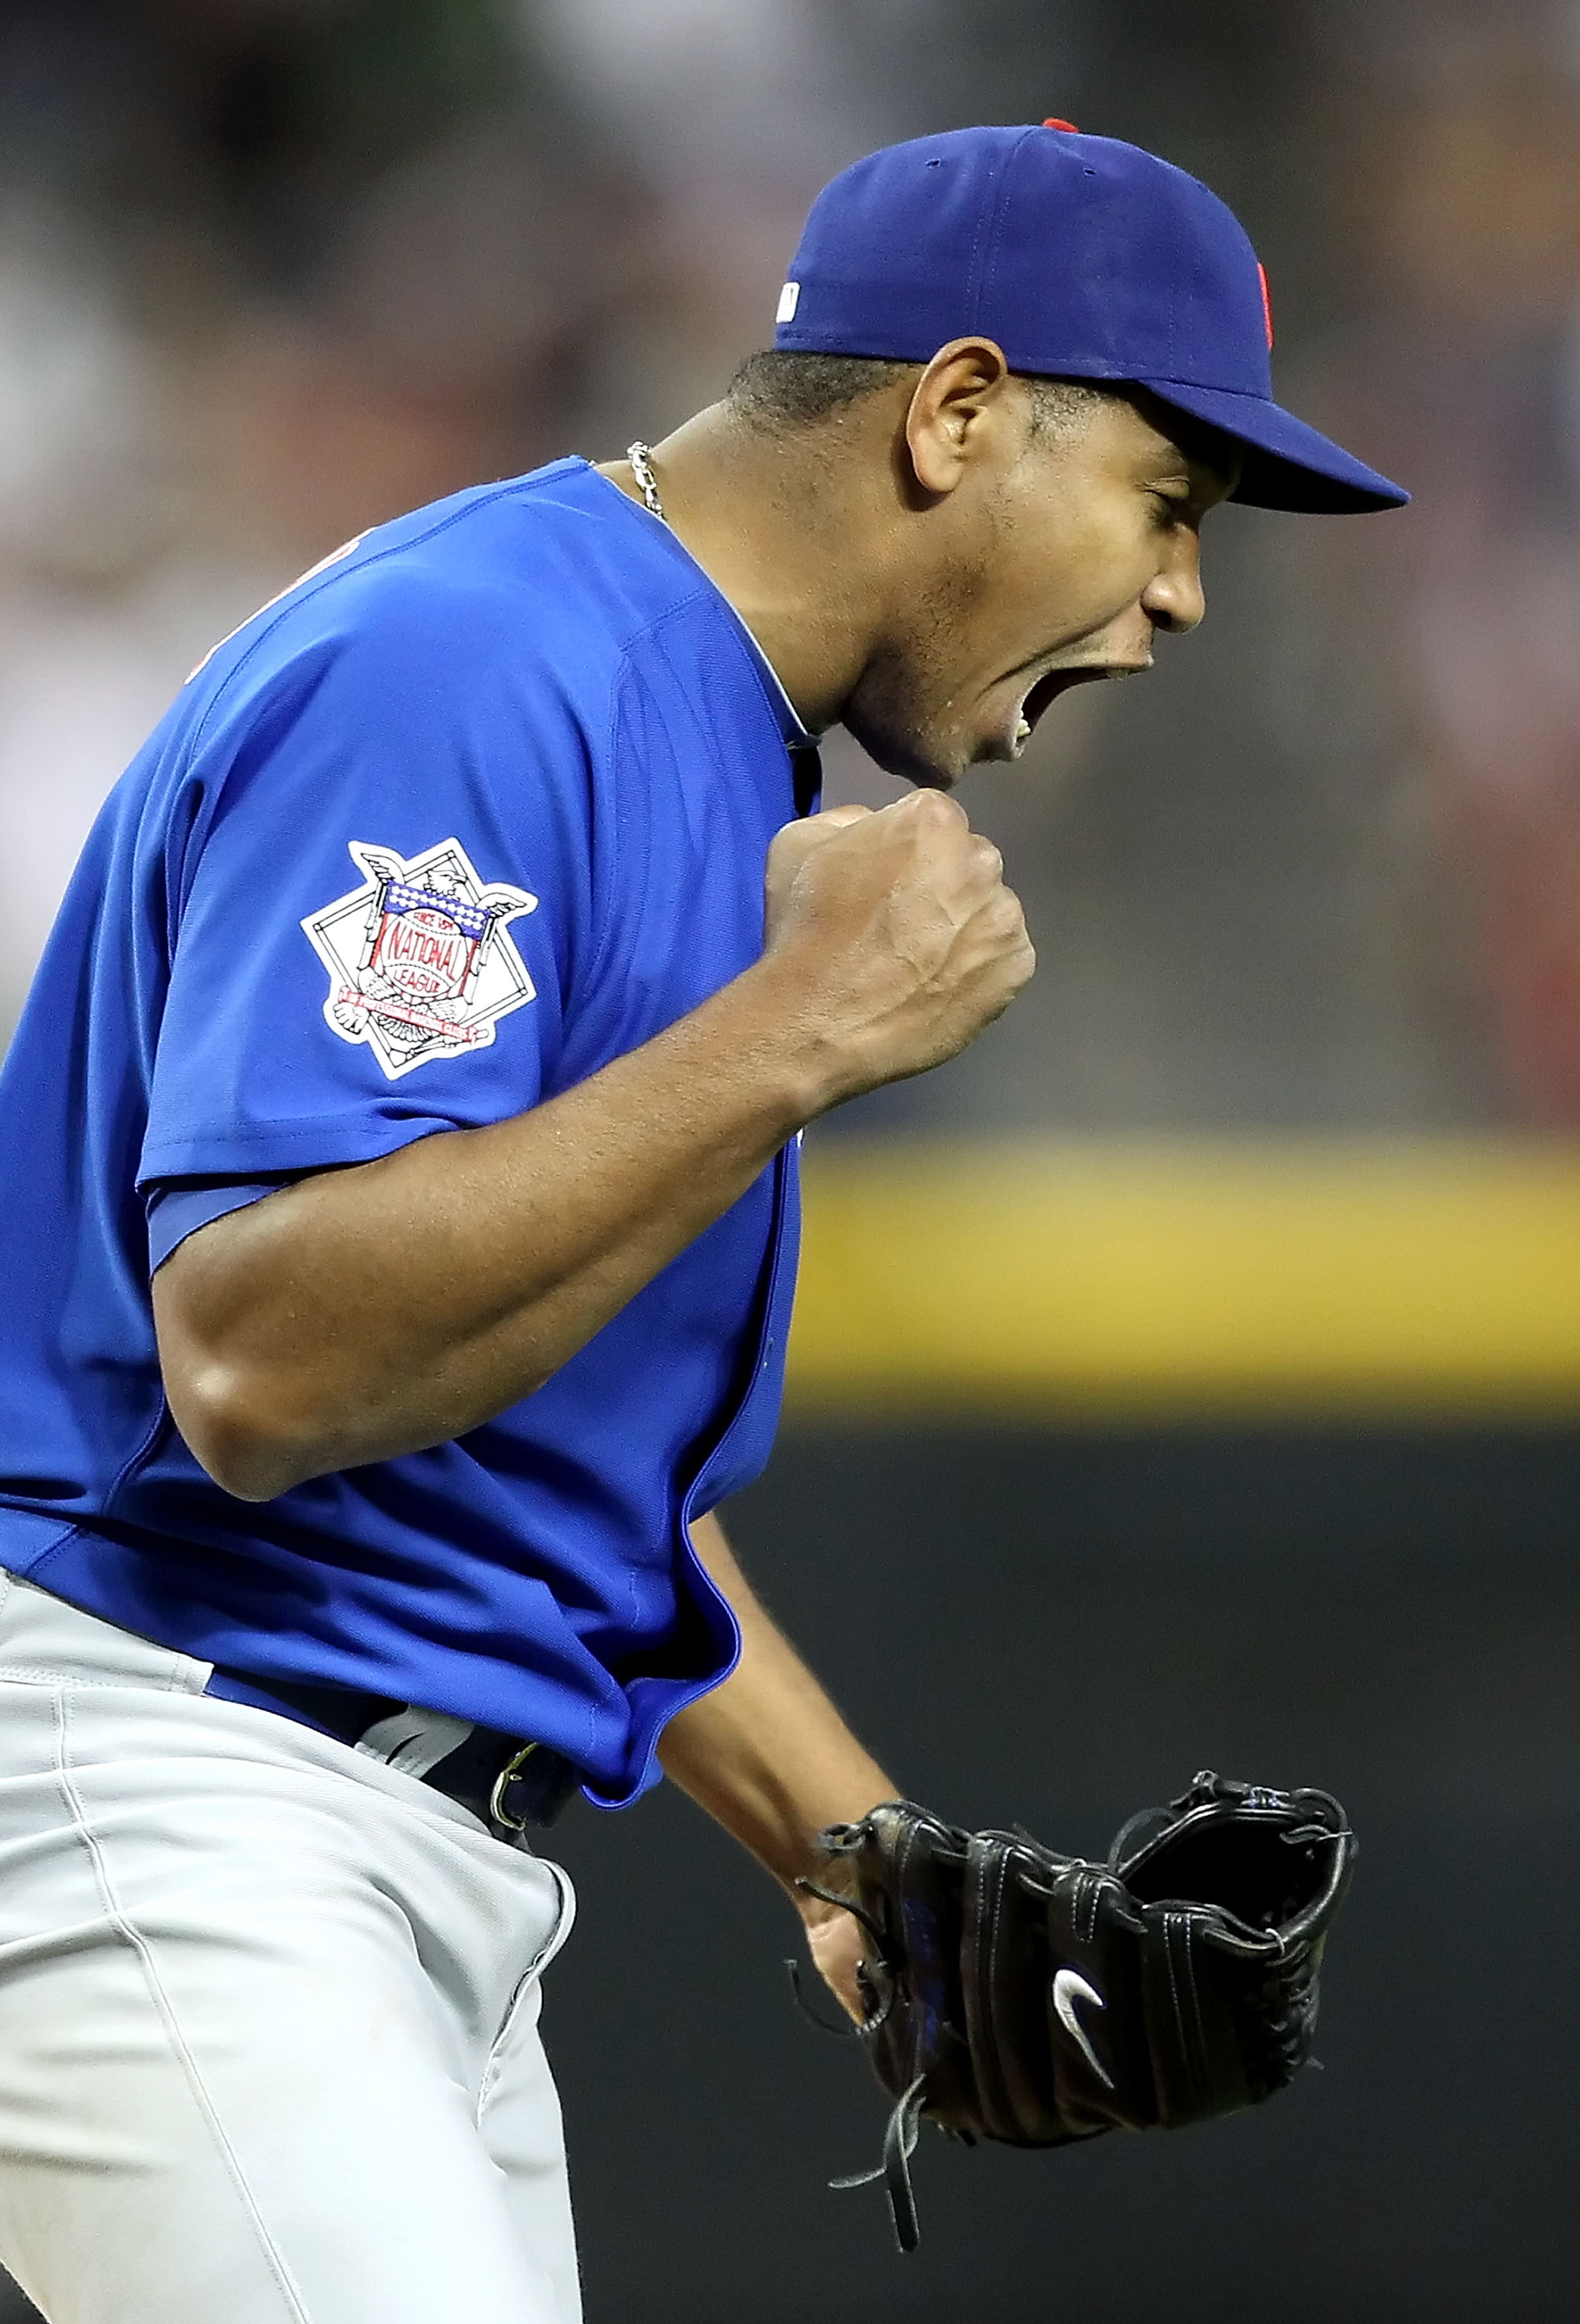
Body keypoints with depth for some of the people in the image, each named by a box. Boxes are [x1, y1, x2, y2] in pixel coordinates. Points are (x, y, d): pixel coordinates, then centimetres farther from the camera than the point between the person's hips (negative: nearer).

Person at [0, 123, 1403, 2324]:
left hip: (450, 1861, 10)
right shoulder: (465, 662, -15)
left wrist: (859, 1858, 14)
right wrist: (807, 1028, -22)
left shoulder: (721, 741, 18)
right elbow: (260, 1365, -26)